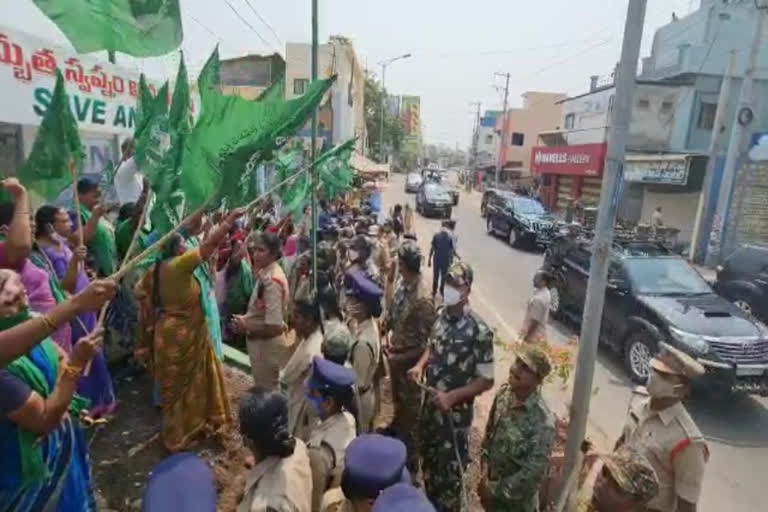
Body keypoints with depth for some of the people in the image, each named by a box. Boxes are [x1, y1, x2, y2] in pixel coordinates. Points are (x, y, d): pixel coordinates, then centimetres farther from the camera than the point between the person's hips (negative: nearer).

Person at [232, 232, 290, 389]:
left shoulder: (272, 281, -27)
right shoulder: (265, 273, 1)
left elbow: (274, 327, -27)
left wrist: (247, 328, -16)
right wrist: (246, 318, -1)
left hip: (268, 345, -9)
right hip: (263, 343, 9)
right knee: (264, 389, 25)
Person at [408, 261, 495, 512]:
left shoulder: (479, 331, -22)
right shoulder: (441, 316, -3)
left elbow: (486, 380, -17)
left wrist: (452, 397, -24)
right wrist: (421, 365, -5)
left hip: (455, 414, -6)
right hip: (430, 406, 7)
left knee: (450, 472, 13)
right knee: (429, 463, 26)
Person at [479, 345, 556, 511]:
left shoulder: (543, 423, -32)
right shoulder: (504, 393, -12)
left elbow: (532, 474, -28)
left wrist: (493, 489, -19)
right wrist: (485, 463, -5)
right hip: (491, 481, 5)